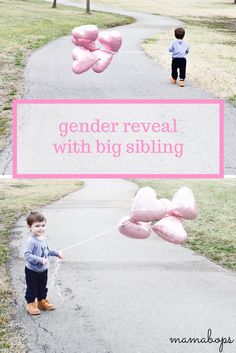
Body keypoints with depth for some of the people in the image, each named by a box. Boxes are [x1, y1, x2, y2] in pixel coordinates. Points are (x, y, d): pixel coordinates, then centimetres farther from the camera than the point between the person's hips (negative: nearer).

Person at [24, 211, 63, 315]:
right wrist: (40, 260, -38)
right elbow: (27, 255, -33)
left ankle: (42, 302, 40)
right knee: (32, 288, 9)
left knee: (42, 287, 22)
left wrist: (57, 253, 11)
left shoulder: (43, 238, -1)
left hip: (43, 269, 8)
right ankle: (30, 304, 26)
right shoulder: (31, 241, -28)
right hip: (32, 270, -8)